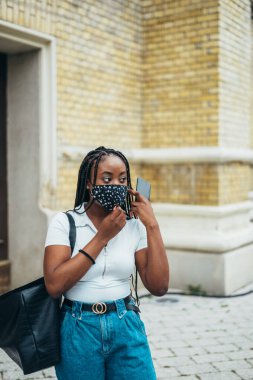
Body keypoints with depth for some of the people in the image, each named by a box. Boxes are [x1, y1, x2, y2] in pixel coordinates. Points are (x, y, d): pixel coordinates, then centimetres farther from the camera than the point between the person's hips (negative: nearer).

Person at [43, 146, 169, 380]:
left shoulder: (134, 226, -1)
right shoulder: (65, 222, -7)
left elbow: (159, 287, -7)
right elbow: (54, 285, -19)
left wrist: (152, 226, -12)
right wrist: (102, 237, -18)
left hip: (127, 328, 2)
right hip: (79, 330, -1)